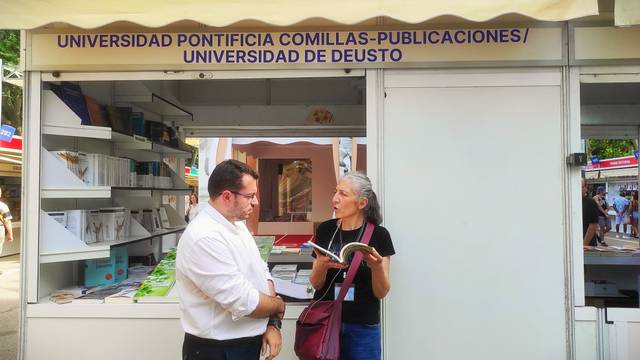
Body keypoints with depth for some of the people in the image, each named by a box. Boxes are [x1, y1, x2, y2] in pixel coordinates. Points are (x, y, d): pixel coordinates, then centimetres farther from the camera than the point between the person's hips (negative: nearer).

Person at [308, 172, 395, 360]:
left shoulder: (379, 235, -9)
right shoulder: (325, 230, -2)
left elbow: (381, 292, -6)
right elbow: (315, 283, 1)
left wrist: (377, 267, -25)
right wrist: (321, 266, -20)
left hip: (362, 328, -2)